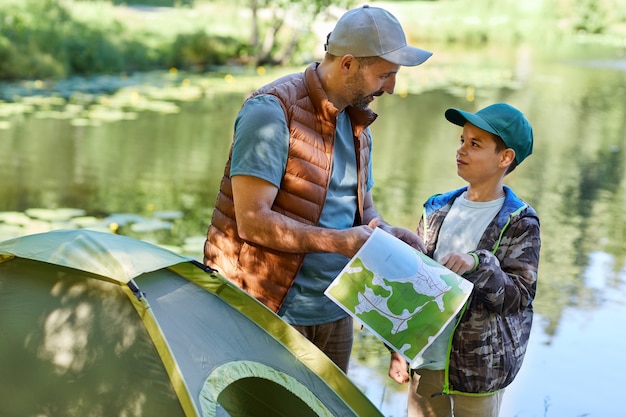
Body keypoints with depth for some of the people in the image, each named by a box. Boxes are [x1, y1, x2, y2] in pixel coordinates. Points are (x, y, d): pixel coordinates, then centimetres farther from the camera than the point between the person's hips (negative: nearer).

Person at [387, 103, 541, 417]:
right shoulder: (438, 210, 5)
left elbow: (519, 297, -13)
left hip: (479, 366, -4)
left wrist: (478, 265, -29)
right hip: (425, 358, 4)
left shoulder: (520, 222, -8)